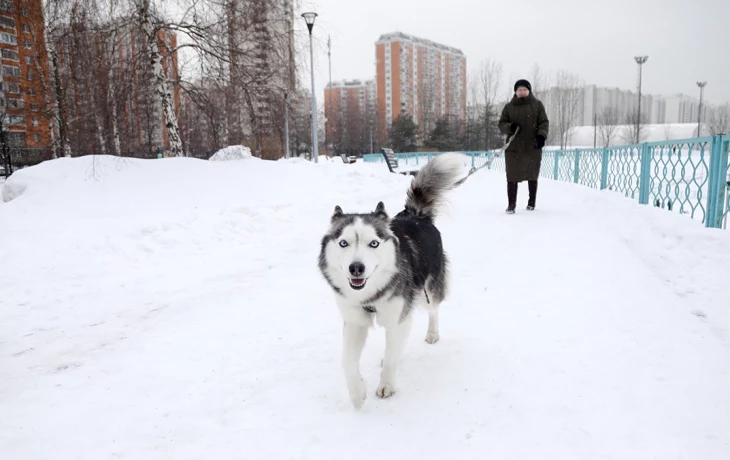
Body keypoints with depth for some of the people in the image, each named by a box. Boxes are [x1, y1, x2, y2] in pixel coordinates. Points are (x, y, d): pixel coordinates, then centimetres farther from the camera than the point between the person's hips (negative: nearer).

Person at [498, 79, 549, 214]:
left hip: (533, 147, 0)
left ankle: (531, 202, 26)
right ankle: (511, 204, 3)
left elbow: (544, 122, 2)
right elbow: (501, 124, 5)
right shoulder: (509, 107, 7)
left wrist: (541, 135, -16)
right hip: (513, 148, 0)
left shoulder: (537, 105, 5)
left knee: (532, 176, 11)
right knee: (512, 177, -4)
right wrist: (510, 127, -17)